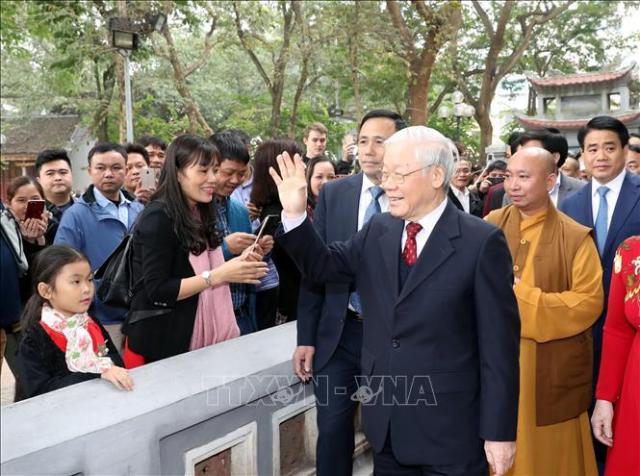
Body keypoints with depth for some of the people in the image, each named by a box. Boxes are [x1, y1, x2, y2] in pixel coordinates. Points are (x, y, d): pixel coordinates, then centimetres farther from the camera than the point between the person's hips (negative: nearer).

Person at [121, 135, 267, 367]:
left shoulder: (200, 214, 8)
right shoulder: (159, 217, -16)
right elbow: (157, 290, -21)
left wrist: (235, 266, -5)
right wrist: (218, 275, -23)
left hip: (194, 338, 7)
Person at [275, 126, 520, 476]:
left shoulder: (481, 242, -13)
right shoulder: (377, 231, 4)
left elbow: (498, 345, -12)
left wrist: (499, 432, -11)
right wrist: (295, 213, -5)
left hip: (449, 430, -5)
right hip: (385, 422, 5)